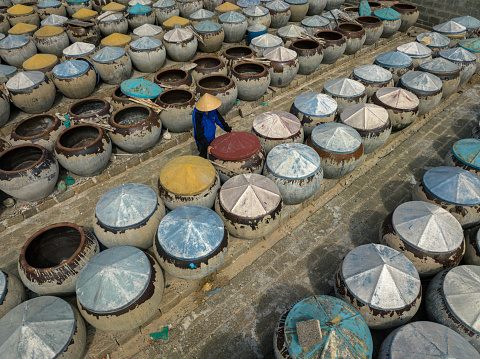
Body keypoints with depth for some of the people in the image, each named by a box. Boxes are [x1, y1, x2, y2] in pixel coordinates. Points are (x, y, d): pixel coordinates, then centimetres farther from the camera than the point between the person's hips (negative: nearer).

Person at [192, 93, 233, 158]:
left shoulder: (213, 110, -16)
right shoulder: (197, 115, -32)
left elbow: (219, 120, 3)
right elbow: (199, 133, -30)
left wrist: (229, 130, 7)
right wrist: (207, 145, -34)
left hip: (211, 138, 6)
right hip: (202, 140, -6)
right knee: (203, 156, 13)